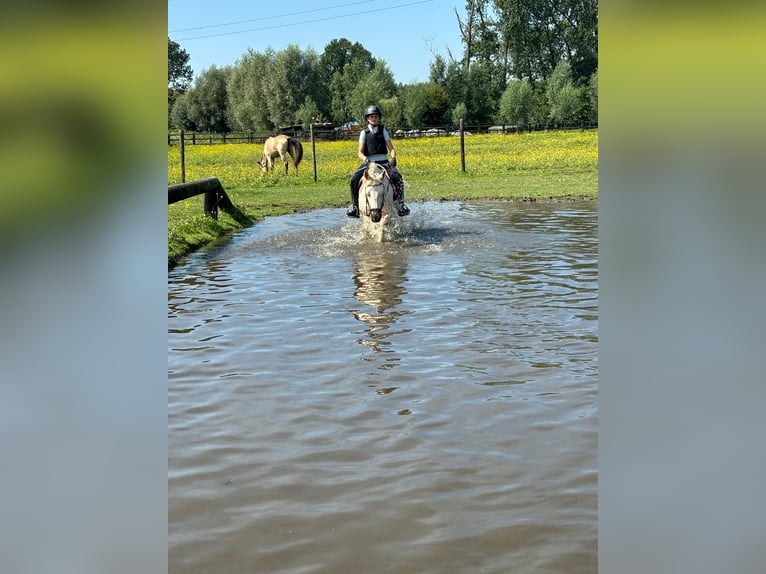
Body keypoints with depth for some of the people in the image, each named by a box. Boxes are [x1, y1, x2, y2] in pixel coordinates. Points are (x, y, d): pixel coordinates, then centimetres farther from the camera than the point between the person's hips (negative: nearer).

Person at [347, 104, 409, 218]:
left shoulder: (383, 130, 8)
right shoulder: (364, 133, 6)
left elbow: (391, 149, 5)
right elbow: (360, 152, 1)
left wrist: (393, 158, -15)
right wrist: (365, 159, -20)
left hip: (383, 162, 0)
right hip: (368, 162, 0)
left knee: (397, 178, -26)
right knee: (354, 179, -24)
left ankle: (400, 203, -13)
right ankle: (354, 205, -11)